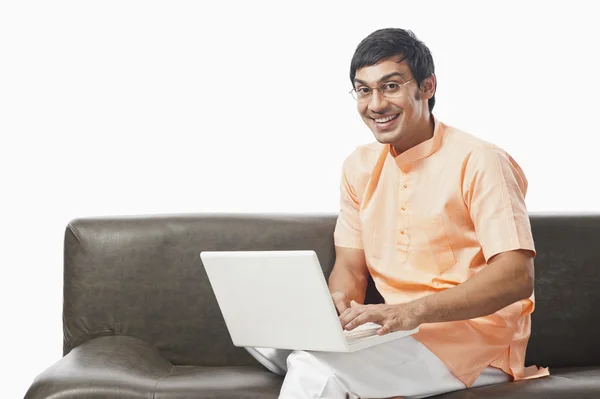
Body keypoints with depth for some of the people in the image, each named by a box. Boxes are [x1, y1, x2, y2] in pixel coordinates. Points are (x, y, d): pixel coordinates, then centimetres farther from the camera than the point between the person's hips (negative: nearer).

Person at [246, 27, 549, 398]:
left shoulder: (479, 161, -12)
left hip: (474, 339, -7)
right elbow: (350, 266, 12)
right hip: (403, 333, 7)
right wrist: (336, 304, -14)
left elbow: (518, 275, -20)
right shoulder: (359, 166, 10)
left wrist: (411, 312, -31)